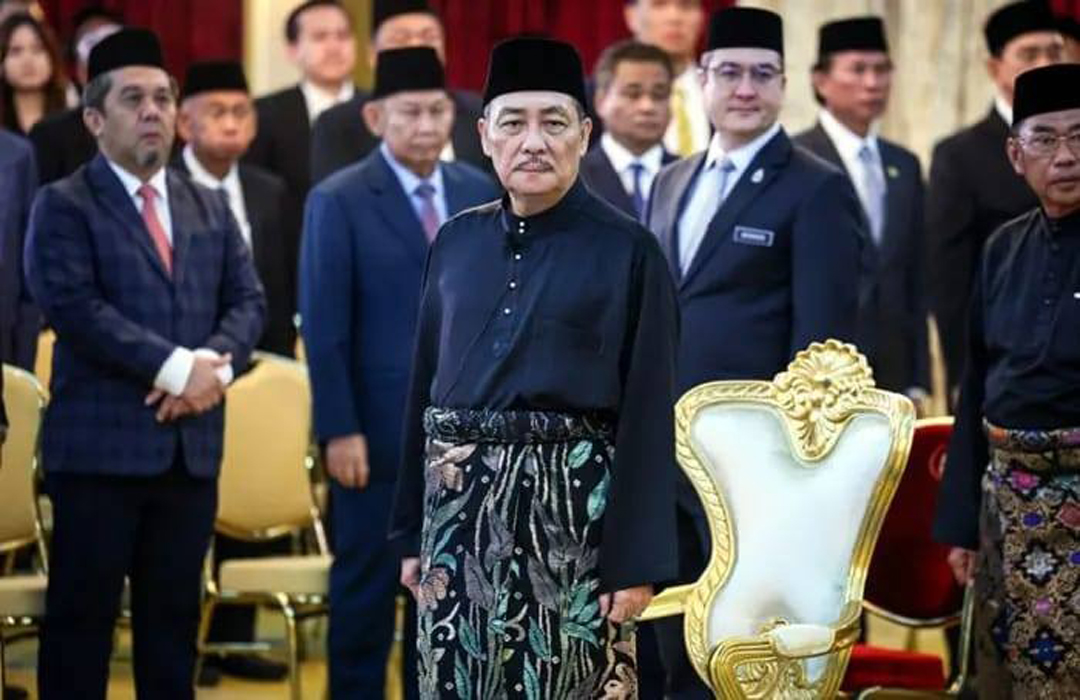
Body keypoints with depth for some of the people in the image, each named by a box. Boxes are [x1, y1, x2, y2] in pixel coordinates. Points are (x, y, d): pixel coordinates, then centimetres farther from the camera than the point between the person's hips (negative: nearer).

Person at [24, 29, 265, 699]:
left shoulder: (210, 209, 17)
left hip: (192, 444, 5)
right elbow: (74, 307, -14)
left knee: (174, 617, 10)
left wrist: (216, 363, -12)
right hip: (100, 444, -5)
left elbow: (249, 300, 9)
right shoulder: (64, 206, -2)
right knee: (82, 614, -1)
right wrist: (175, 366, -18)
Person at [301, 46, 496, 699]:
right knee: (365, 587, 5)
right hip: (380, 429, -4)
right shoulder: (338, 201, -6)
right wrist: (339, 429, -14)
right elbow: (324, 327, -9)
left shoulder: (482, 193, 8)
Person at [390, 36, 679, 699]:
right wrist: (413, 531, 11)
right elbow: (425, 386, 13)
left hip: (572, 509, -4)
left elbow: (648, 414, -7)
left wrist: (636, 561, -11)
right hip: (462, 505, 4)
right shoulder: (456, 242, 10)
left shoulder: (628, 251, -4)